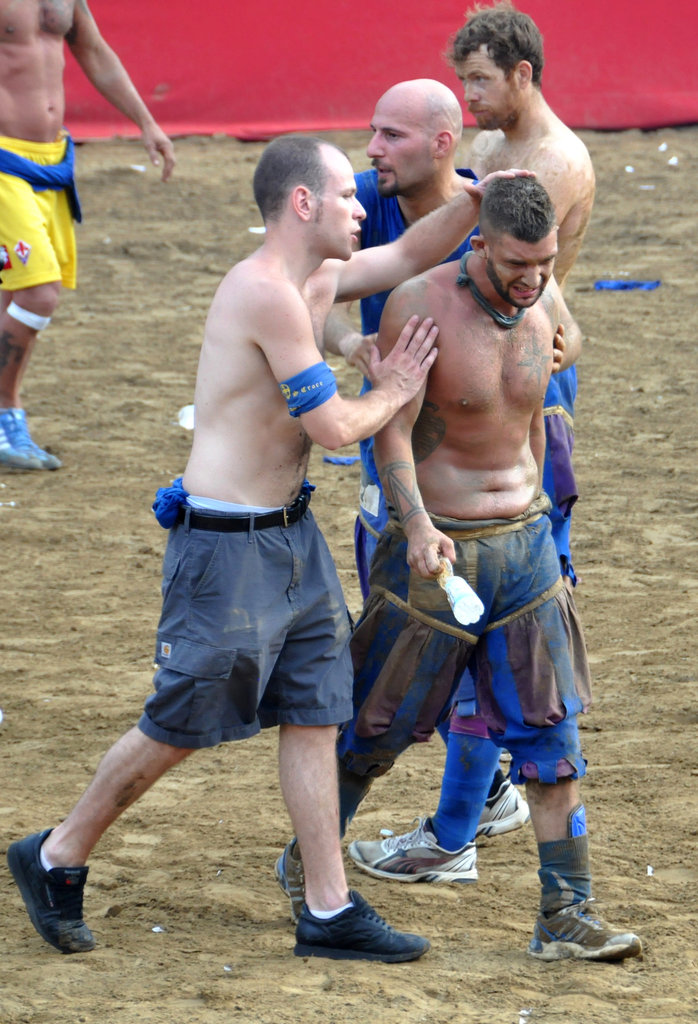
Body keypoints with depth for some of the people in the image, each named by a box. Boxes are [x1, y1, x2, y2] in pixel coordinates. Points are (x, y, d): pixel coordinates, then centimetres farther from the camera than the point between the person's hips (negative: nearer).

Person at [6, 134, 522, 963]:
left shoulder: (318, 280, 7)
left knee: (314, 715, 7)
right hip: (226, 544, -9)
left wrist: (477, 200, 4)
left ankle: (329, 912, 12)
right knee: (179, 727, 2)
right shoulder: (267, 292, -22)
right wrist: (391, 395, -2)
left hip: (290, 536, 9)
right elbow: (330, 426, -21)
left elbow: (410, 256, 21)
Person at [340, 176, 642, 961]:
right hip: (437, 545, -5)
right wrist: (418, 527, -35)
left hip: (525, 541, 5)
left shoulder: (545, 303, 0)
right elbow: (391, 432, -20)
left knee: (551, 732, 0)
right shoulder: (420, 306, -17)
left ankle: (566, 916, 2)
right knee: (375, 727, 7)